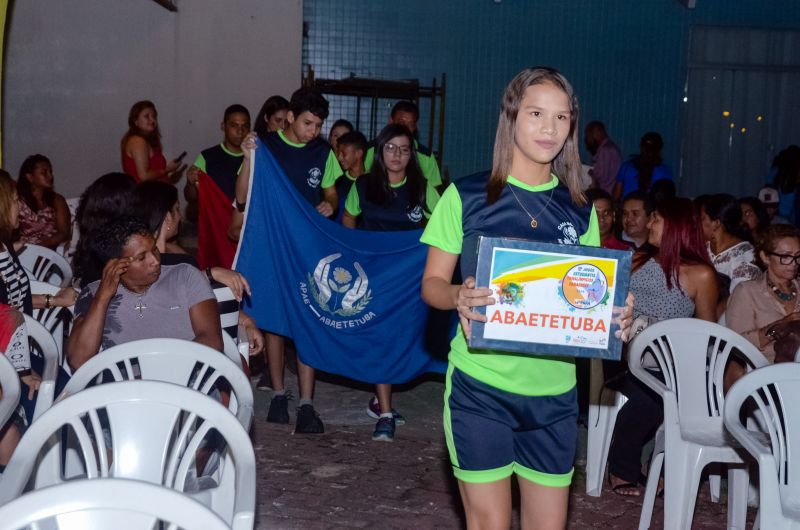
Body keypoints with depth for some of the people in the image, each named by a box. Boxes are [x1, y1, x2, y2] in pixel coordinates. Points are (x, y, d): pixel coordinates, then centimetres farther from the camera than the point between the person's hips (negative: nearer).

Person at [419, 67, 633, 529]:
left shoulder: (580, 210, 6)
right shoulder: (467, 196, -4)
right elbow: (432, 283, -2)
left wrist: (616, 316, -10)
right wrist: (458, 296, -24)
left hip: (554, 390, 4)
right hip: (480, 386, -3)